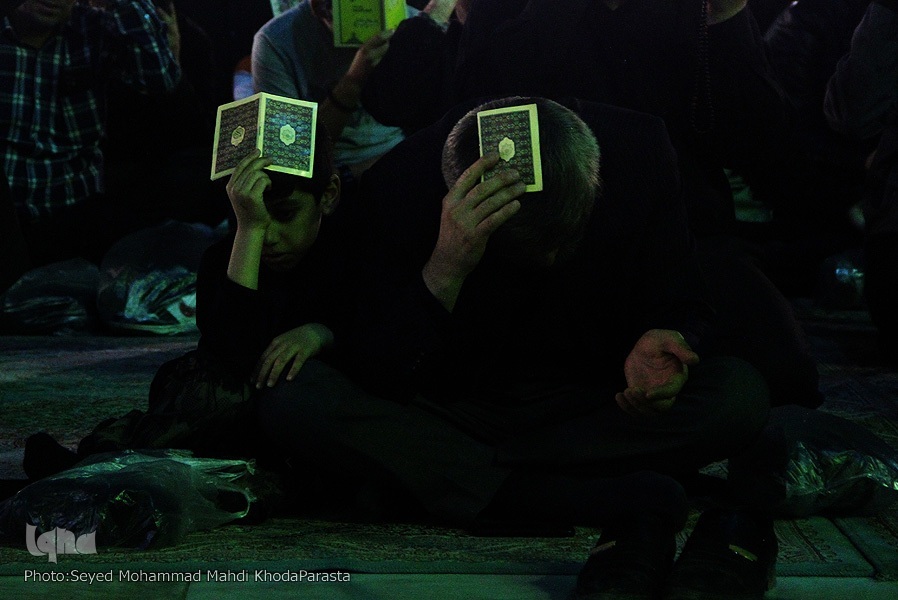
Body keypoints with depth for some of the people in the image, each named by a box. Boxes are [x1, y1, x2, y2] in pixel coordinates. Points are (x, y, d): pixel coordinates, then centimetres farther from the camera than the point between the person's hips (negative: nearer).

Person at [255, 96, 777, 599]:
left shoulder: (639, 150, -16)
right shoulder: (402, 182, -21)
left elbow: (683, 309, -4)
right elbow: (375, 380, -22)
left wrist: (659, 341, -28)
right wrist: (444, 271, -38)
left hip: (592, 405, 1)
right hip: (458, 407, -1)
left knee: (742, 395, -28)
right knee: (290, 402, -30)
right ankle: (628, 510, -32)